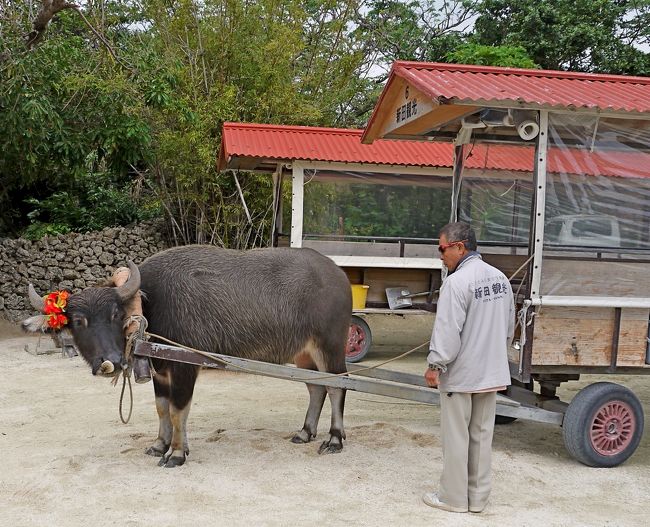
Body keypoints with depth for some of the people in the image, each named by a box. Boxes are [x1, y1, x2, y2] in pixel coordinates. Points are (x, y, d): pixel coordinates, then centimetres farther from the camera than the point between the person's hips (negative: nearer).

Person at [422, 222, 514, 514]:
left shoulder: (457, 282, -19)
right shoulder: (500, 279, 6)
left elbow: (448, 331, -20)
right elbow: (509, 327, 15)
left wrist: (435, 365, -11)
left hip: (460, 374, -7)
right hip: (492, 372, 7)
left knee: (456, 436, 4)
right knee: (482, 435, 14)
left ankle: (453, 497, 14)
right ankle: (478, 496, 21)